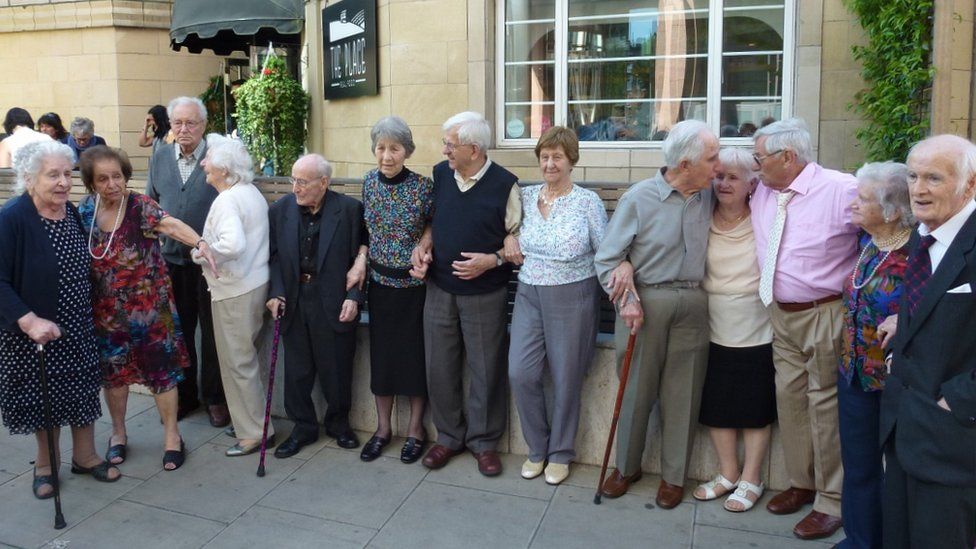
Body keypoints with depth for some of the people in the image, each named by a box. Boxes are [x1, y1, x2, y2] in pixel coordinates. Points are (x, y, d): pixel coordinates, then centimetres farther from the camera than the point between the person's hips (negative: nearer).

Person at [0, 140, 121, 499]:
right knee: (42, 397, 10)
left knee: (82, 392, 14)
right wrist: (29, 321, -28)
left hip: (78, 330, 5)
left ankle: (85, 456, 32)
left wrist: (92, 315, 12)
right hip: (34, 333, -5)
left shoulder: (75, 214, 1)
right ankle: (45, 463, 30)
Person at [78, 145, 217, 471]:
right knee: (113, 370, 14)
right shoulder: (84, 211, 0)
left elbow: (171, 225, -32)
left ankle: (171, 435, 17)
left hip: (149, 307, -3)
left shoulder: (141, 206, -13)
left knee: (161, 368, 2)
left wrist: (199, 242, -51)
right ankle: (118, 433, 33)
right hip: (106, 310, 4)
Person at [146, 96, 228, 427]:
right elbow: (150, 202, 15)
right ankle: (184, 395, 30)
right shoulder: (160, 157, 7)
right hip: (171, 259, 5)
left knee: (212, 331, 8)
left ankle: (214, 397, 23)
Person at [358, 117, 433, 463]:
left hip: (415, 283, -3)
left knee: (416, 354, 6)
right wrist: (362, 261, -1)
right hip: (381, 282, 4)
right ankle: (383, 428, 26)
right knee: (381, 353, 11)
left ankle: (415, 430, 22)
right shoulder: (368, 182, 0)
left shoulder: (423, 186, -13)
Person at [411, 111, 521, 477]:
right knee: (439, 368, 10)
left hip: (485, 294, -4)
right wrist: (424, 246, -2)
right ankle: (449, 436, 29)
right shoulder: (439, 174, 2)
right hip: (439, 290, 4)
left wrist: (492, 260, -19)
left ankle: (483, 440, 25)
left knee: (485, 370, 6)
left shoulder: (504, 184, -11)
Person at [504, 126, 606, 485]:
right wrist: (513, 252, 1)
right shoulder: (526, 197, 5)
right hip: (529, 294, 4)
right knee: (520, 373, -2)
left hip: (573, 298, -3)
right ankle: (537, 448, 20)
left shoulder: (587, 201, -6)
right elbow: (517, 239, 21)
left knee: (566, 377, 5)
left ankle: (560, 453, 26)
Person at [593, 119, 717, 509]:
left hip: (692, 304, 3)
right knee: (637, 388, 8)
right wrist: (626, 298, -15)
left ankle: (674, 475, 25)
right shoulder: (639, 198, -8)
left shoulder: (708, 196, 3)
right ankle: (626, 466, 28)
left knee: (682, 393, 9)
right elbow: (607, 258, -5)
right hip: (645, 301, -3)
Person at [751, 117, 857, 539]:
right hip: (781, 314, 7)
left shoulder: (841, 189, -16)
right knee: (789, 399, 15)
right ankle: (801, 483, 33)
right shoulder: (762, 194, 4)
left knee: (825, 406, 2)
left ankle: (831, 501, 19)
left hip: (825, 315, -7)